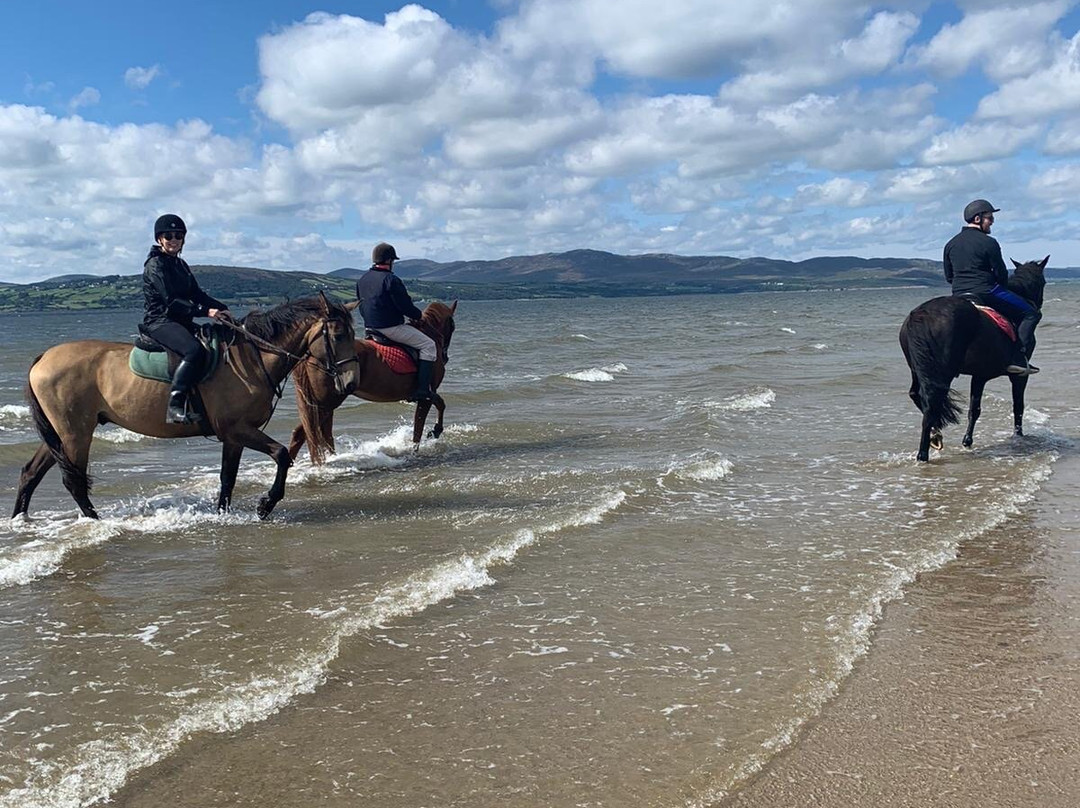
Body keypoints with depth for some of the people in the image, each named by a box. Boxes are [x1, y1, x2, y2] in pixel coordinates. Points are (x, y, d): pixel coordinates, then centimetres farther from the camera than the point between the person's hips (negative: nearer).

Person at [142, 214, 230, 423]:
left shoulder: (181, 265, 20)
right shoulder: (155, 265, -7)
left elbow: (197, 294, 16)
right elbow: (171, 301, -16)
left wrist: (222, 308, 0)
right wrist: (205, 311, -22)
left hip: (181, 322, 9)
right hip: (160, 322, -9)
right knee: (195, 350, -34)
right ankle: (175, 407, -38)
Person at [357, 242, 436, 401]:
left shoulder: (363, 279, 10)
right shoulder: (391, 280, -17)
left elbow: (361, 306, 18)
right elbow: (405, 306, -16)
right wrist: (419, 315, 2)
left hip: (369, 327, 9)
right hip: (391, 327, -9)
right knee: (428, 345, -3)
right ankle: (422, 389, -13)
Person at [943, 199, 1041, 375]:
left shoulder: (951, 244, 11)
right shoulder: (989, 243, -9)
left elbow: (948, 277, 15)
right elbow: (1001, 274, -5)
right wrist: (1002, 288, 14)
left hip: (958, 296, 7)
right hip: (986, 293, -7)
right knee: (1031, 314, 1)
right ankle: (1020, 358, -10)